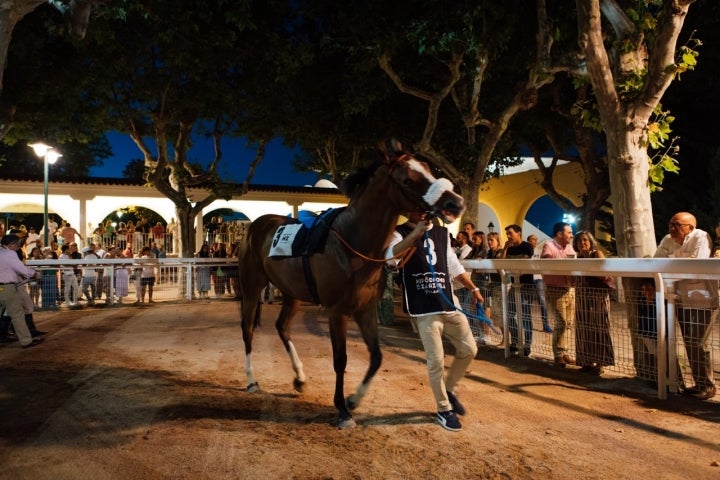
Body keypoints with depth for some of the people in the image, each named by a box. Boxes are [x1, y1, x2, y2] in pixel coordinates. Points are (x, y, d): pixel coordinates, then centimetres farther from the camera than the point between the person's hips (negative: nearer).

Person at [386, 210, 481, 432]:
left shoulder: (442, 232, 12)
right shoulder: (400, 233, -5)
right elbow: (391, 257, -28)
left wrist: (473, 288, 21)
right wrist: (416, 233, -36)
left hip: (449, 302, 6)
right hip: (424, 309, -6)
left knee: (469, 349, 9)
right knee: (436, 360, -2)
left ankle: (449, 389, 32)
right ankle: (444, 409, 17)